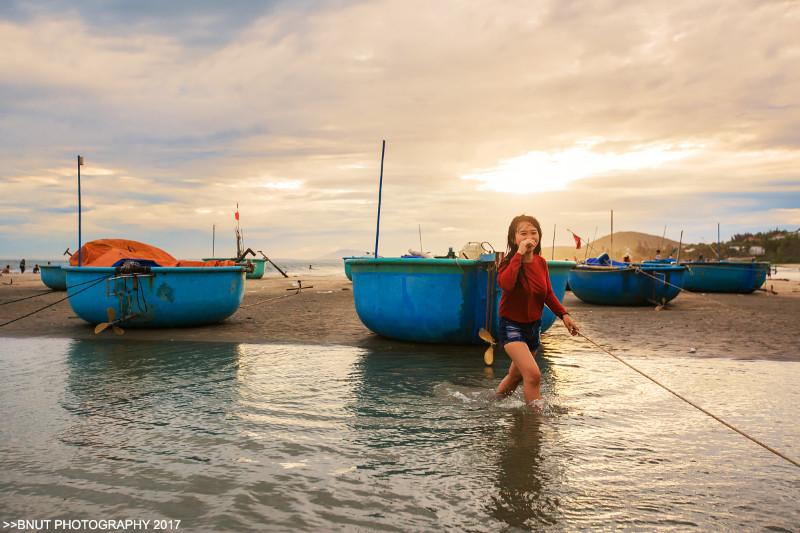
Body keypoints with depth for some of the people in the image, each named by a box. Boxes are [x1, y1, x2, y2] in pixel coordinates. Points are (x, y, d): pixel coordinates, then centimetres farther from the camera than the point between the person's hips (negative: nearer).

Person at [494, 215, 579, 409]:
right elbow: (506, 284, -40)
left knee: (516, 375, 20)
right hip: (512, 326, -6)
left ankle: (496, 398, 43)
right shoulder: (509, 262, -17)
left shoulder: (541, 262, -1)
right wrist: (519, 253, -35)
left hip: (533, 326, 6)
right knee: (533, 374, -22)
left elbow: (548, 294, 10)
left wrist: (563, 314, -1)